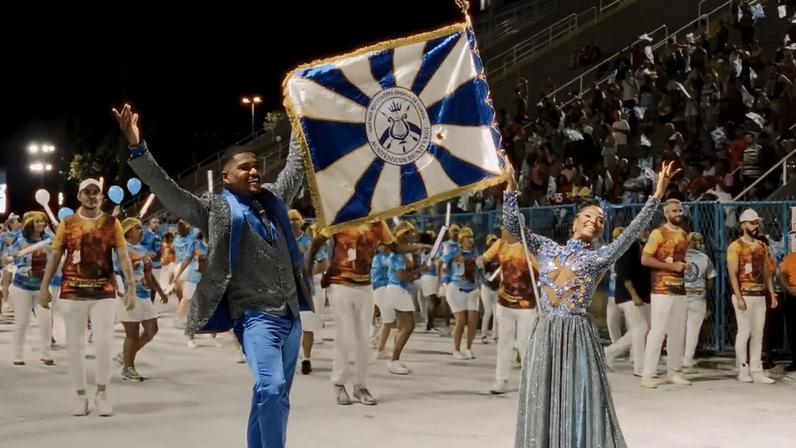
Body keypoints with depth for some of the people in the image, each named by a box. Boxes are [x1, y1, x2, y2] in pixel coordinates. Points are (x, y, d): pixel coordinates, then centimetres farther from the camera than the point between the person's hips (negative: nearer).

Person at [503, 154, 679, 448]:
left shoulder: (600, 257, 6)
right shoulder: (546, 248, 13)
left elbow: (631, 233, -5)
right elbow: (513, 226, 9)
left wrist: (657, 195, -13)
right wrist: (511, 186, 1)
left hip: (578, 334, -2)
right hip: (545, 334, 2)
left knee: (579, 403, -2)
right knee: (543, 404, 6)